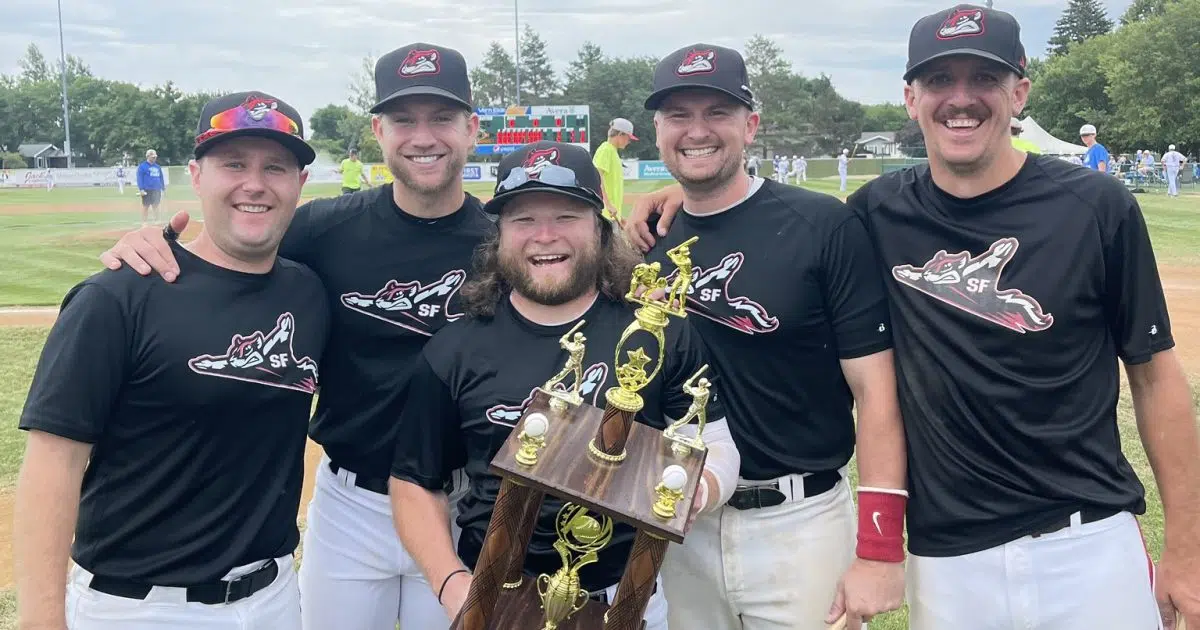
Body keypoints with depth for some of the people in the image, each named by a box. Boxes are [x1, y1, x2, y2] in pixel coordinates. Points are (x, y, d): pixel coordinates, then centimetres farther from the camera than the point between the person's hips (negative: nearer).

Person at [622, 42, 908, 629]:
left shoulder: (824, 226, -10)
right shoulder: (649, 234, 3)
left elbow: (875, 392, -12)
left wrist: (880, 550, -16)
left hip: (800, 521, -4)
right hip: (678, 523, 4)